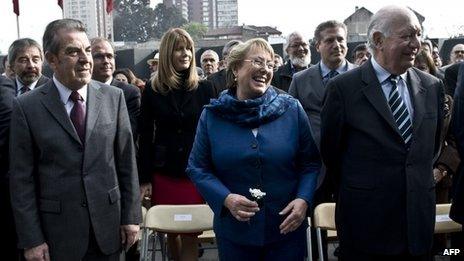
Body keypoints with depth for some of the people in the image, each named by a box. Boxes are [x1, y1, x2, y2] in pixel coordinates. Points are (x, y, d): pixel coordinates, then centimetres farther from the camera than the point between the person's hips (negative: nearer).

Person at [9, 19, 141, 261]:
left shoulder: (113, 97, -1)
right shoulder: (27, 106, -6)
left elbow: (127, 161, 2)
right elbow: (22, 178, -5)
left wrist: (131, 216, 2)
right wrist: (31, 240, -6)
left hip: (108, 225, 2)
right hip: (57, 231, -1)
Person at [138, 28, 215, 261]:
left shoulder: (204, 88, 1)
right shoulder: (152, 89, 1)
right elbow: (145, 136, 1)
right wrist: (144, 178, -3)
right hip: (163, 174, 1)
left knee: (190, 234, 1)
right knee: (170, 232, 12)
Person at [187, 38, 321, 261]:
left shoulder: (292, 109, -2)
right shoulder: (212, 115, -2)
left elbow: (310, 164, 2)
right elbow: (198, 168, 0)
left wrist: (303, 200, -14)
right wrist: (226, 199, -15)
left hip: (287, 228, 0)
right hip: (234, 232, 0)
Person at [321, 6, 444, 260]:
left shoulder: (432, 87, 4)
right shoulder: (343, 87, -9)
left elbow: (433, 145, 16)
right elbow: (330, 150, -1)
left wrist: (419, 182, 14)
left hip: (419, 220, 4)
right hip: (365, 222, -4)